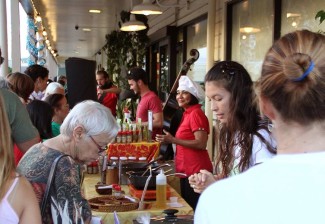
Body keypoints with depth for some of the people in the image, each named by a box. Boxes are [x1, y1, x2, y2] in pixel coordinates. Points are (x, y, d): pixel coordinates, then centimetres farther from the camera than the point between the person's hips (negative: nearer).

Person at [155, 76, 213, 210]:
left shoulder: (196, 113, -15)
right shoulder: (188, 113, 13)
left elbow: (201, 144, -22)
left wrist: (173, 140, -22)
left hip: (195, 172, -10)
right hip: (187, 171, 10)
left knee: (195, 210, -1)